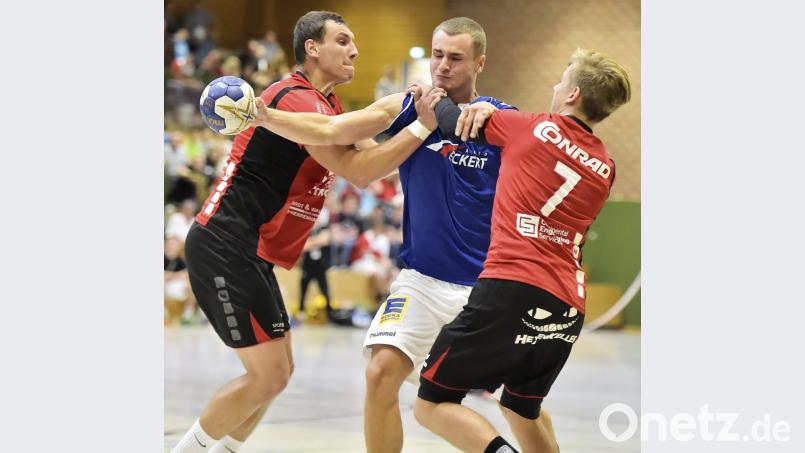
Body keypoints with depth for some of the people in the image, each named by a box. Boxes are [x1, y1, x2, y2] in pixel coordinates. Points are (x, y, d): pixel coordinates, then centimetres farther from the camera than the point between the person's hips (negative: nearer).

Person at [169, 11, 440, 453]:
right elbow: (357, 171, -20)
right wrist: (422, 127, -18)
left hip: (249, 254, 11)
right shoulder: (296, 98, -15)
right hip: (225, 249, -11)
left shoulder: (325, 105, 17)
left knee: (278, 371, 13)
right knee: (268, 375, -10)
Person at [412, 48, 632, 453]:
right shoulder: (605, 168, 14)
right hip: (567, 310, 6)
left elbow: (454, 120, 11)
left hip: (510, 291, -6)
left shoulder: (533, 128, -1)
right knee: (521, 409, 28)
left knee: (432, 404, -1)